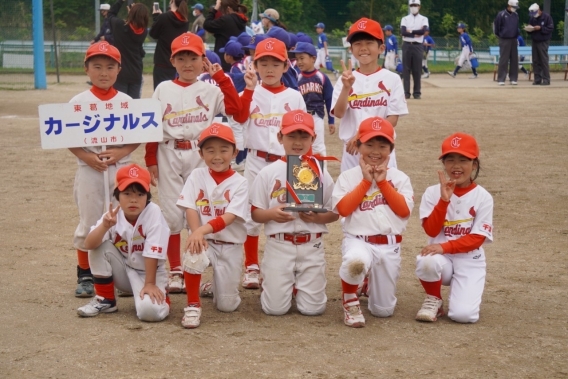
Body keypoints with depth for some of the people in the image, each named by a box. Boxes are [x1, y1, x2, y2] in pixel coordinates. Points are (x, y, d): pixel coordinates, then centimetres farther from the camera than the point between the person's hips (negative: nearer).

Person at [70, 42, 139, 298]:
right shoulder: (78, 102, 0)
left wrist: (121, 152, -15)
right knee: (89, 223, 5)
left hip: (121, 168, 1)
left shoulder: (125, 101, 3)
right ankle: (84, 275, 16)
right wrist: (87, 156, -16)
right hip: (89, 170, -1)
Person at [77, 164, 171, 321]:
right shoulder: (113, 216, -11)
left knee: (149, 310, -33)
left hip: (148, 272, -5)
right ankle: (105, 301, -3)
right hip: (123, 271, 5)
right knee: (100, 246, -19)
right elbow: (88, 245, -25)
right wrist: (104, 226, -42)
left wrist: (149, 284, -22)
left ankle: (162, 296, 6)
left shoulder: (153, 212, -21)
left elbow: (152, 252, -21)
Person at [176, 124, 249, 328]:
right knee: (192, 255, -37)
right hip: (204, 240, 1)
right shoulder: (197, 176, 0)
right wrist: (197, 234, -26)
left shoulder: (239, 183, -6)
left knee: (227, 305, -3)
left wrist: (204, 229, -33)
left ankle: (217, 287, 36)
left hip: (231, 244, 0)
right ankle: (193, 305, -14)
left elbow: (230, 217, -18)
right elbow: (190, 209, -8)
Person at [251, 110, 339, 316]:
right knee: (275, 308, -5)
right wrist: (271, 214, -19)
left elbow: (334, 213, 5)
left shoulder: (320, 171, 4)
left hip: (312, 246, 1)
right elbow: (255, 213, 2)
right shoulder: (269, 172, 2)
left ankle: (301, 284, 31)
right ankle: (269, 282, 29)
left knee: (313, 308, -2)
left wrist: (317, 217, -16)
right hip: (279, 245, -1)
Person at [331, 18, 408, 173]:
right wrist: (346, 87, -24)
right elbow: (339, 113, -8)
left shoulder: (391, 79, 0)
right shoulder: (346, 79, 4)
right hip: (351, 149, 2)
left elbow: (393, 119, -4)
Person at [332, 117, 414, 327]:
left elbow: (405, 210, -7)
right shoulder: (348, 177, 3)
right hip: (358, 240, -3)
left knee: (383, 311, 7)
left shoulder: (399, 178, 7)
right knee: (355, 261, -43)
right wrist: (366, 182, -9)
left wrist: (382, 182, -7)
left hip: (389, 246, 3)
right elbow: (343, 208, -11)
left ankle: (371, 283, 44)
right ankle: (350, 300, -10)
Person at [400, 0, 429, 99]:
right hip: (407, 45, 1)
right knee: (406, 69, -1)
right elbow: (403, 32, -7)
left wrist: (410, 31, -7)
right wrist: (416, 33, -10)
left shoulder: (424, 19, 8)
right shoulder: (405, 19, 9)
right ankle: (406, 92, 2)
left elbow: (423, 31, -11)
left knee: (417, 70, 0)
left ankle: (417, 92, 5)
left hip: (418, 46, -1)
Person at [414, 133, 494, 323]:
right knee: (427, 261, -37)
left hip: (470, 260, -1)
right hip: (441, 258, 1)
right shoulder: (432, 193, -1)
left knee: (463, 314, -21)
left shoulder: (483, 197, -4)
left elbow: (477, 238, -8)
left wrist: (445, 246, -21)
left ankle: (461, 291, 17)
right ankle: (433, 300, -4)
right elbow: (431, 230, -10)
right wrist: (444, 200, -21)